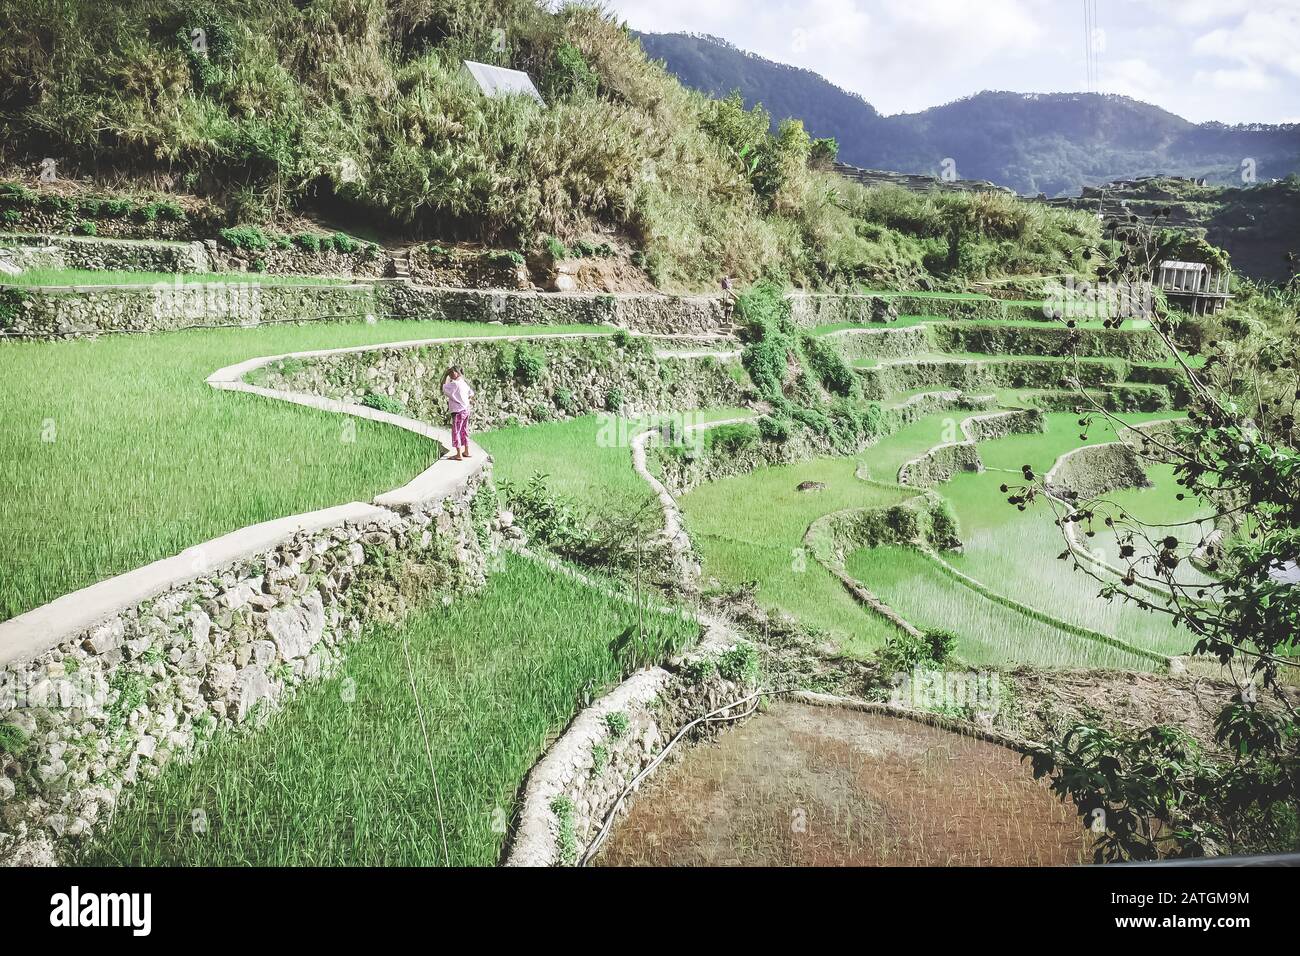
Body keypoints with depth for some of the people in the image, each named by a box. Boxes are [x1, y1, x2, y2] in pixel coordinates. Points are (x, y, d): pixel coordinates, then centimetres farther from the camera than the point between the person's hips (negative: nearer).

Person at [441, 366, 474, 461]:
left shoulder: (455, 384, -18)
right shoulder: (464, 383, 6)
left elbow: (444, 390, -12)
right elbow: (471, 394, 16)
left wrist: (446, 378, -4)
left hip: (458, 411, -8)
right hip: (466, 409, 8)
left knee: (456, 432, 0)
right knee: (464, 431, 18)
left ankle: (459, 455, 0)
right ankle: (466, 452, 27)